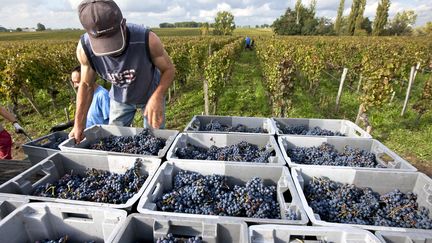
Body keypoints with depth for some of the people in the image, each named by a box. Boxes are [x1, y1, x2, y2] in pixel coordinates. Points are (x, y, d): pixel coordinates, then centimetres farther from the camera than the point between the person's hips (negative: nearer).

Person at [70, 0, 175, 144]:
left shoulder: (147, 39, -35)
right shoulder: (84, 48, -26)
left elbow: (169, 69, -21)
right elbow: (86, 85, -10)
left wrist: (157, 97, -39)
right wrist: (78, 125, -13)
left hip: (151, 94, -2)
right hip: (120, 99, 2)